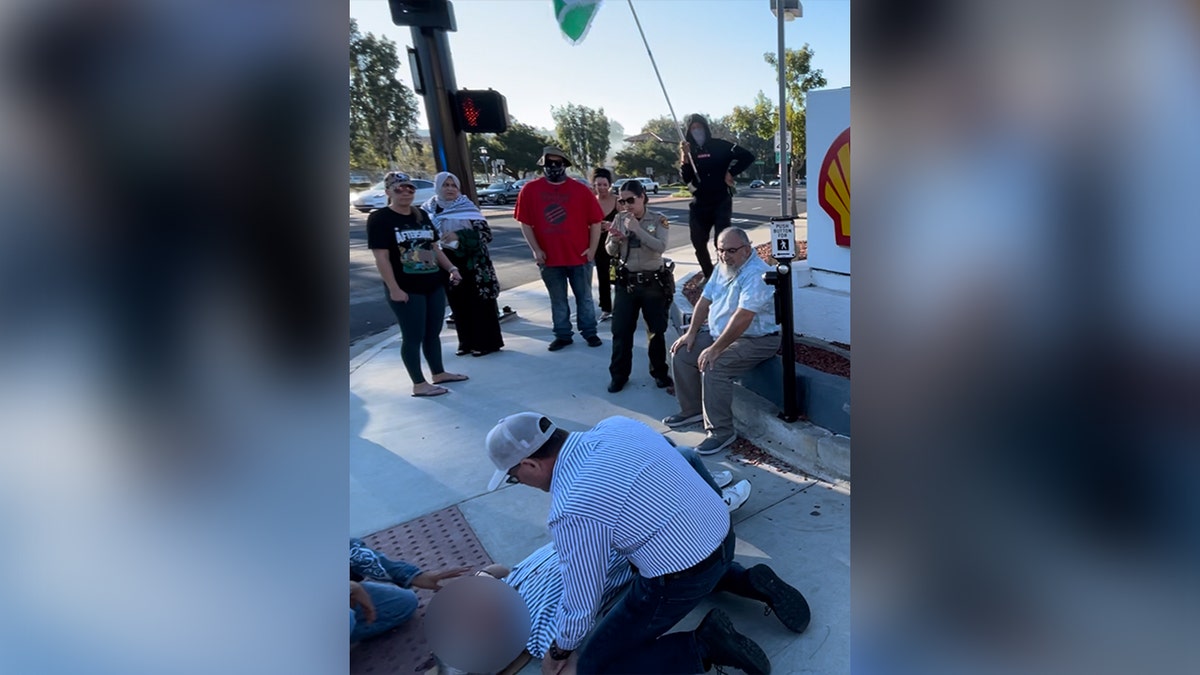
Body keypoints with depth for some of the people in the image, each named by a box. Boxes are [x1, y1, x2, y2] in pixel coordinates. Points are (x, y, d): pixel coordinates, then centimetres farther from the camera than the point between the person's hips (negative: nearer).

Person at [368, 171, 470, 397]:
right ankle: (419, 384, 10)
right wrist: (394, 289, -18)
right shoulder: (379, 219, -8)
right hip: (407, 289, -7)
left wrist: (451, 268, 7)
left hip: (434, 285, 7)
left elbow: (434, 247, 18)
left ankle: (439, 373, 30)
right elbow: (381, 258, -13)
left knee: (433, 332, 15)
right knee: (413, 336, 1)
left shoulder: (421, 215, 12)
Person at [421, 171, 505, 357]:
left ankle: (486, 342, 9)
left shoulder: (468, 208, -3)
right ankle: (467, 343, 20)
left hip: (472, 264, -3)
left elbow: (486, 233, -11)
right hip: (446, 265, 4)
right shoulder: (428, 210, 7)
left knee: (480, 303, -1)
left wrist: (459, 236, -23)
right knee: (458, 306, 8)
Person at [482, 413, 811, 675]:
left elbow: (581, 603, -11)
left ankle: (704, 645, -4)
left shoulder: (571, 511, -22)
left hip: (682, 579, -8)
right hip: (722, 533, 8)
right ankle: (749, 582, 20)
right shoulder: (614, 424, -2)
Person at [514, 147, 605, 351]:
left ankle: (589, 332, 24)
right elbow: (525, 223, 0)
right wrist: (536, 250, -7)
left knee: (584, 297, 11)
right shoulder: (530, 190, -1)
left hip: (579, 256, 0)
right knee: (558, 300, 11)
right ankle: (563, 335, 23)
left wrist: (592, 249, -6)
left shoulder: (580, 190, -3)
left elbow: (595, 221, 0)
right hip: (549, 258, 1)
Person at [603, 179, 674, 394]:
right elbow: (610, 252, 4)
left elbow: (660, 247, -18)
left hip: (654, 282, -2)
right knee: (621, 330, 3)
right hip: (626, 282, 2)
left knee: (656, 330, 8)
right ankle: (619, 375, 17)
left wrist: (637, 229, -22)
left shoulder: (658, 219, -4)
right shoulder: (619, 219, 3)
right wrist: (615, 240, -17)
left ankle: (660, 372, 26)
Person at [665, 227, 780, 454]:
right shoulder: (724, 267, 6)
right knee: (681, 353, 2)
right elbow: (705, 300, 11)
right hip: (720, 333, 10)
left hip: (756, 340, -9)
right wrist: (691, 333, 3)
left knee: (713, 367, -30)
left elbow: (743, 318, -32)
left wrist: (715, 349, -30)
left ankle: (721, 431, -16)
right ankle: (692, 409, 19)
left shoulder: (755, 274, -24)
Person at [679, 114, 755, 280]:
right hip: (699, 204, 4)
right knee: (698, 243, 6)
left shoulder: (719, 146, -1)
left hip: (721, 202, -4)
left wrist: (731, 172, -8)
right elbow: (685, 179, -3)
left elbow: (748, 156, -3)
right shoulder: (690, 151, 8)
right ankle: (708, 276, 22)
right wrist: (685, 157, -15)